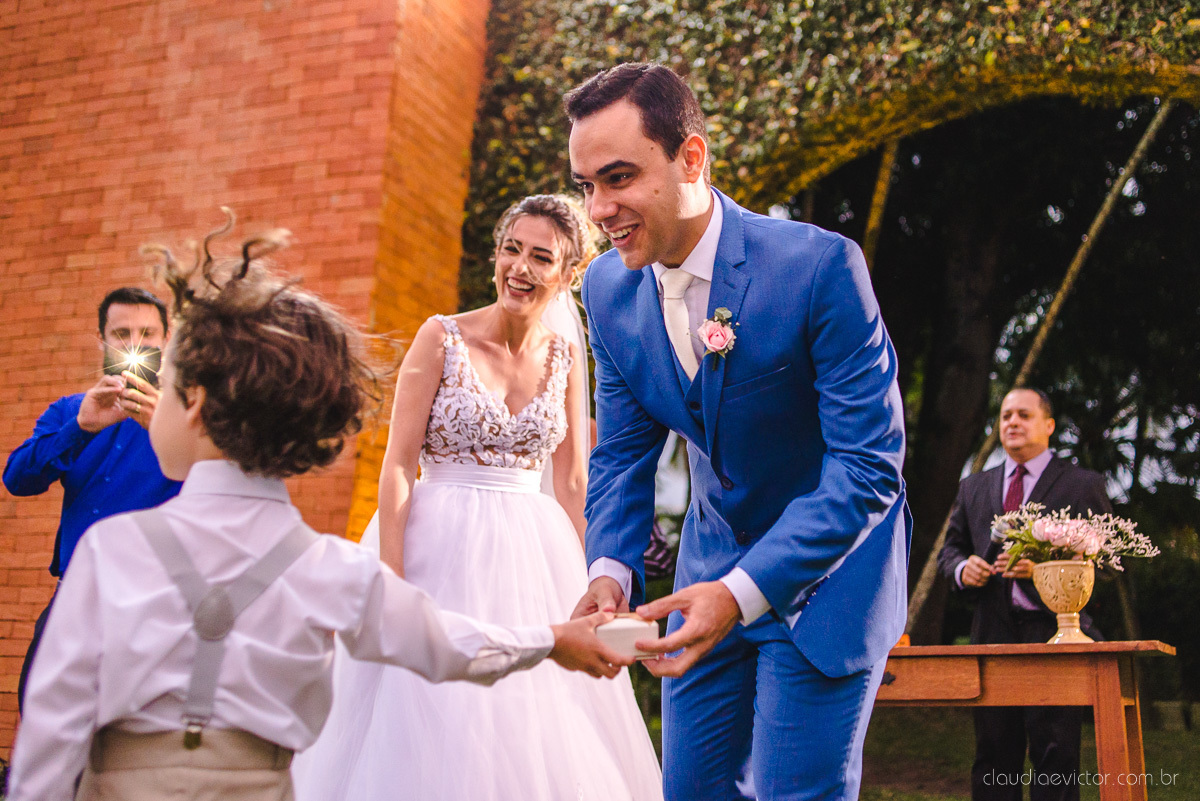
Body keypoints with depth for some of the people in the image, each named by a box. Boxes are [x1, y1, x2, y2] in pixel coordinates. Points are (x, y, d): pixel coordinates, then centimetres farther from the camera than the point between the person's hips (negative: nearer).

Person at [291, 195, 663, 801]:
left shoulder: (566, 357, 6)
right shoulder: (441, 337, -5)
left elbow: (572, 484, 9)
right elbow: (398, 464, -9)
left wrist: (583, 588, 6)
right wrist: (391, 578, -16)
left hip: (534, 559, 3)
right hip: (441, 551, -3)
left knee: (538, 738, 7)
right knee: (432, 728, 2)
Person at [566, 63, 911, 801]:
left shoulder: (820, 265, -24)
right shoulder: (609, 288, -5)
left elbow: (868, 462, -25)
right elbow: (623, 454, 1)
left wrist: (743, 592, -33)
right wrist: (610, 570, -18)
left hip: (826, 572, -5)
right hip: (713, 575, 6)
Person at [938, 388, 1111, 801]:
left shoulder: (1083, 484, 8)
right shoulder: (973, 487, 20)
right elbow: (949, 549, 23)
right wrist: (962, 567, -1)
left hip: (1054, 631, -4)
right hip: (992, 634, 4)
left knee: (1055, 751, -7)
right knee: (992, 751, 5)